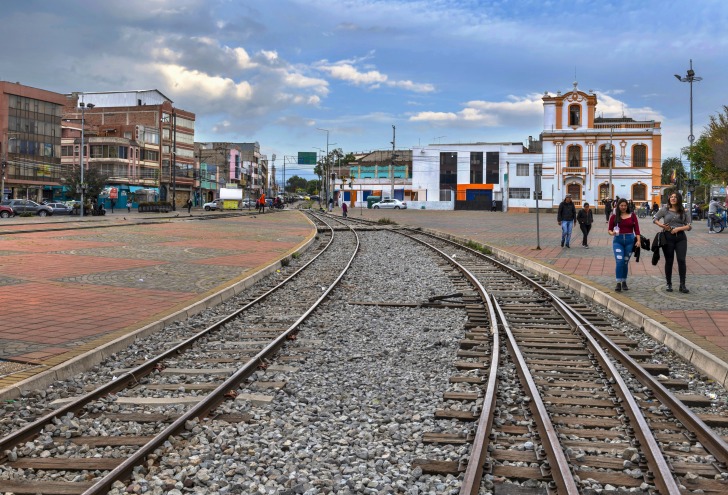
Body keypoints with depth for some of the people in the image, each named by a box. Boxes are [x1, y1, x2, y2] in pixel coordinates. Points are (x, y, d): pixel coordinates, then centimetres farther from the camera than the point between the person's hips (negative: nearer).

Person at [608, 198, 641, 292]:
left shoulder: (632, 216, 6)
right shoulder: (614, 217, 4)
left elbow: (636, 229, 4)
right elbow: (609, 229, 6)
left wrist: (638, 240, -7)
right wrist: (611, 232, -17)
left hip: (630, 240, 1)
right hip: (618, 240, -1)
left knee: (626, 262, 8)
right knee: (619, 261, -15)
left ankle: (624, 283, 21)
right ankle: (618, 283, -14)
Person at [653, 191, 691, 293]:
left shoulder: (683, 212, 4)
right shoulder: (665, 210, 3)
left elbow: (689, 226, 2)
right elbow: (655, 220, 12)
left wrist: (678, 228, -14)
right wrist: (662, 226, -6)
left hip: (680, 237, 0)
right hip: (668, 237, 0)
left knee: (681, 260, -9)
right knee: (669, 261, 6)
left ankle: (682, 285, -2)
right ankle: (668, 284, 19)